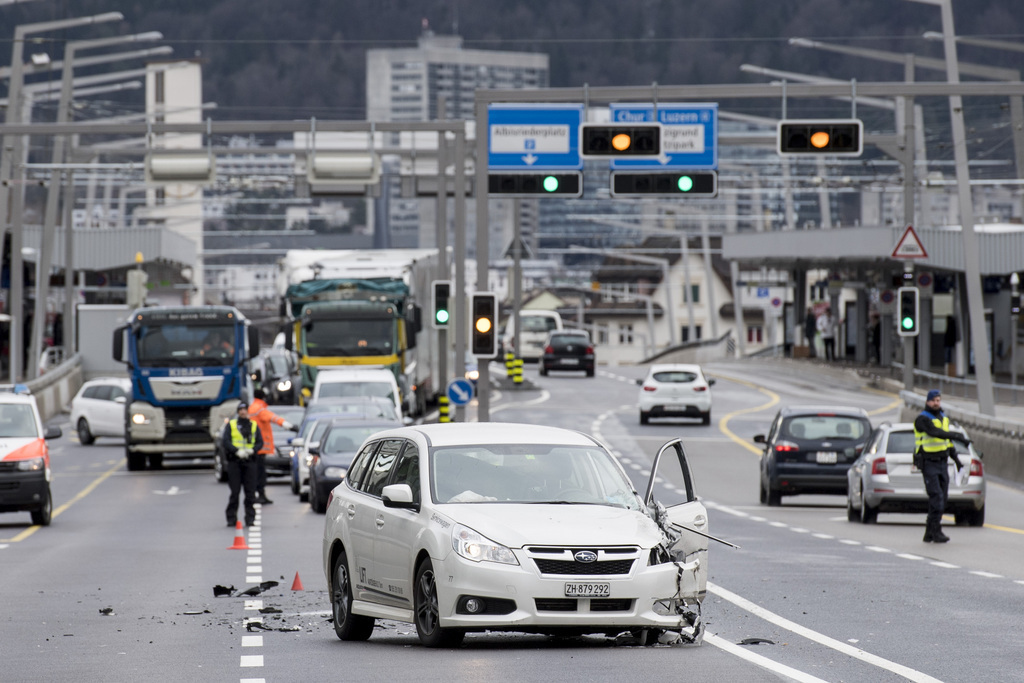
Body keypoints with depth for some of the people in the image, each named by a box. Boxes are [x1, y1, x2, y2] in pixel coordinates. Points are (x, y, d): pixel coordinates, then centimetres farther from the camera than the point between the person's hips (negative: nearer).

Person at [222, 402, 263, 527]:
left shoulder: (254, 426, 13)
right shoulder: (231, 425, 8)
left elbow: (260, 442, 9)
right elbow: (225, 441, -2)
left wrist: (252, 450, -12)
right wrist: (237, 451, -17)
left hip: (249, 461, 1)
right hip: (234, 461, -1)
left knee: (250, 491, -2)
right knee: (234, 491, -2)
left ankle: (250, 518, 2)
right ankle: (231, 518, 4)